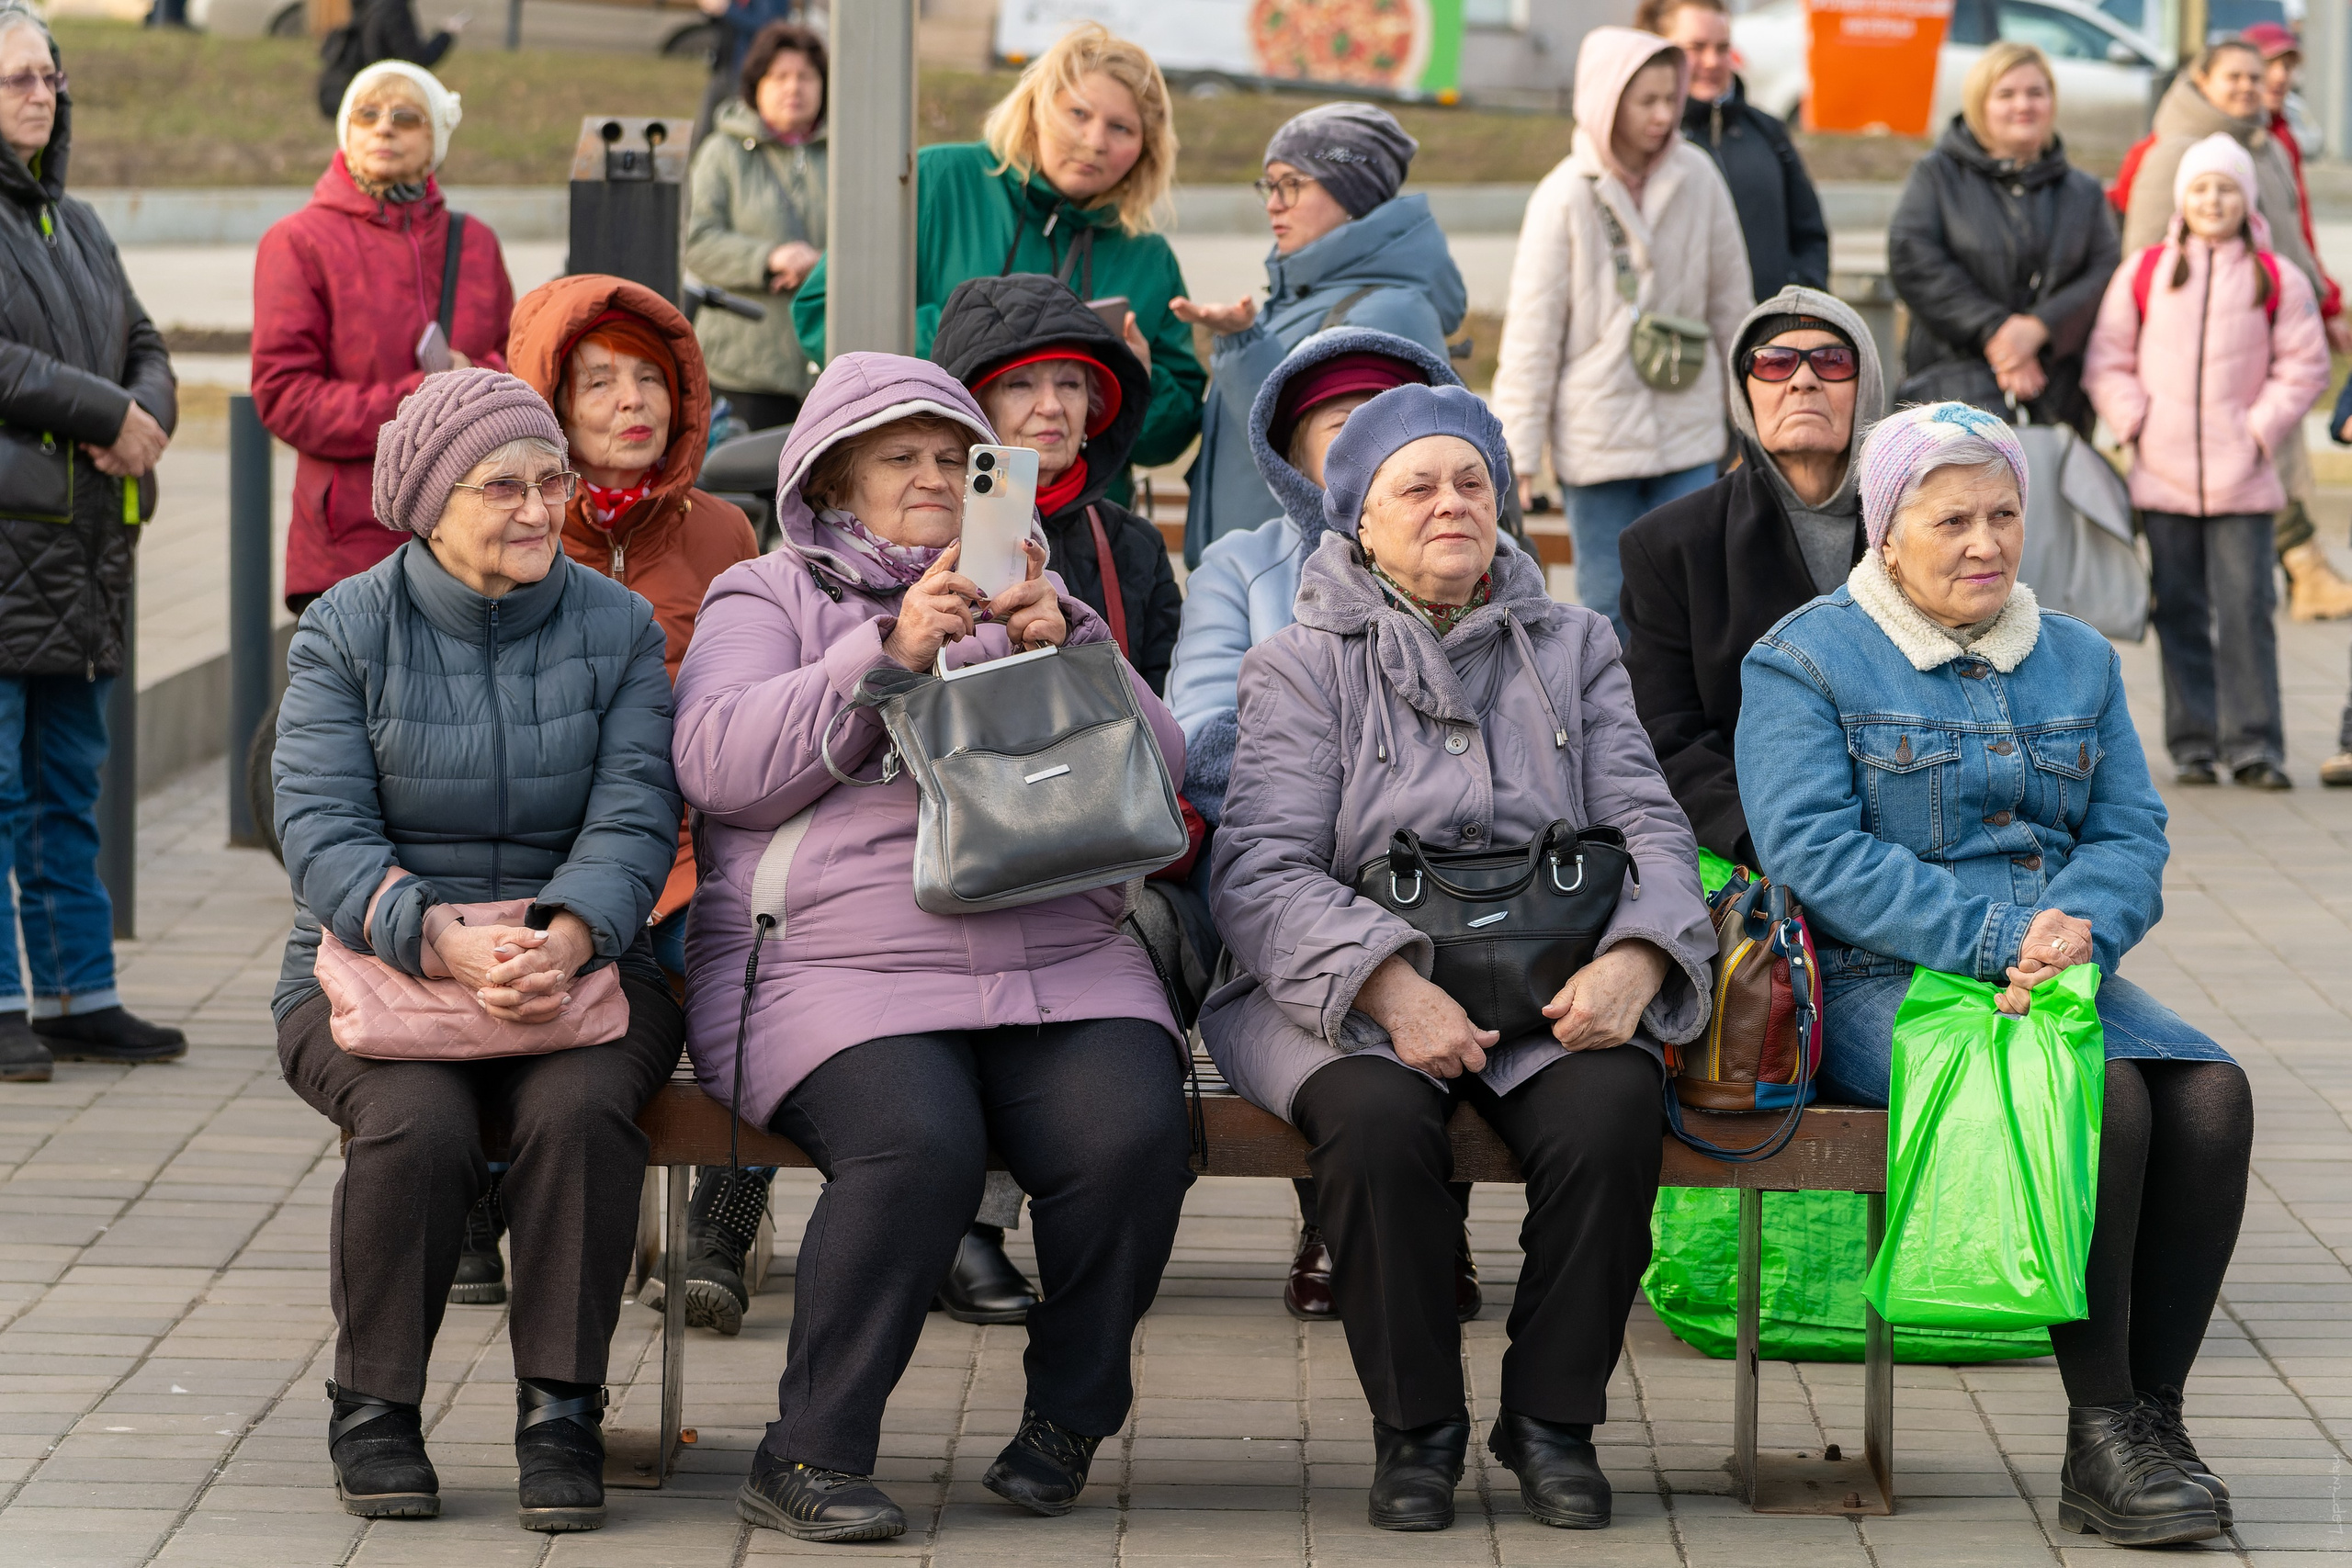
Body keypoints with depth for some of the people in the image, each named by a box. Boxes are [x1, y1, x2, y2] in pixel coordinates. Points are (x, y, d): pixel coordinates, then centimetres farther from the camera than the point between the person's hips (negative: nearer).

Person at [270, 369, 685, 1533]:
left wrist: (563, 940, -28)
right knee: (417, 1121, -32)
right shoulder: (346, 632, -1)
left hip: (579, 963, 1)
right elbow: (322, 833, -11)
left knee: (579, 1111, -31)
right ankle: (373, 1409, -11)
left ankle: (561, 1412, -18)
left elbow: (634, 819, -6)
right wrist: (449, 947, -28)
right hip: (372, 960, -1)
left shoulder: (618, 629, 4)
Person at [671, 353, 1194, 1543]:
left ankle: (1067, 1420, -5)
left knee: (1132, 1136, -26)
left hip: (1061, 966, 4)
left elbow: (1155, 768, 12)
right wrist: (887, 653, -13)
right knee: (919, 1145, -33)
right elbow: (721, 764, -6)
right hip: (843, 968, -3)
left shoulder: (1025, 600, 25)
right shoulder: (764, 600, 14)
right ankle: (809, 1458, -20)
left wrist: (1063, 649, -5)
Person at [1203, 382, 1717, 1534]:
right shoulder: (1303, 665, 7)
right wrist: (1391, 986, -22)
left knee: (1611, 1109, -30)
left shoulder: (1571, 649, 18)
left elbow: (1647, 825, 9)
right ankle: (1414, 1427, -16)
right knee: (1378, 1119, -35)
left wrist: (1635, 958, -14)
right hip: (1351, 993, -2)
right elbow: (1261, 870, -5)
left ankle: (1552, 1416, -12)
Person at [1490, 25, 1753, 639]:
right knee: (1609, 602, 4)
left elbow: (1731, 301, 9)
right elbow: (1530, 336, -9)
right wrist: (1516, 455, -11)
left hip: (1688, 427, 3)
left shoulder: (1697, 179, -1)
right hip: (1597, 438, -3)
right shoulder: (1565, 197, -11)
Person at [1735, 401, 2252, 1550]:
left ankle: (2154, 1414, -17)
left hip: (2062, 973, 5)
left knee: (2210, 1094, -25)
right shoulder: (1806, 663, 1)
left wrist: (2076, 930, -14)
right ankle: (2102, 1436, -24)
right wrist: (1999, 939, -20)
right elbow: (1814, 851, -11)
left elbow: (2131, 837, 10)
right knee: (2102, 1098, -32)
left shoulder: (2078, 662, 18)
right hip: (1877, 985, -5)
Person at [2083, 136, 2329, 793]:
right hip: (2162, 476, 1)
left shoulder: (2277, 280, 3)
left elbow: (2305, 366, 5)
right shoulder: (2143, 275, 6)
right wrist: (2134, 425, -3)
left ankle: (2253, 744, -2)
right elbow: (2107, 362, 9)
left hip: (2242, 479, -1)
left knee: (2247, 609, -6)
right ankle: (2192, 743, 10)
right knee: (2180, 613, 4)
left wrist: (2263, 426, -5)